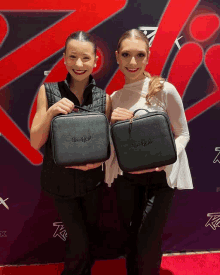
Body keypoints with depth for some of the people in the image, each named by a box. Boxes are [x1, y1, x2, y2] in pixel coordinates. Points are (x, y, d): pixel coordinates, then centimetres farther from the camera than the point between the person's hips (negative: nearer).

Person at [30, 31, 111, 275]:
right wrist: (51, 112, -26)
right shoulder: (48, 91, -9)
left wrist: (96, 160, -19)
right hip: (60, 180, -2)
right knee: (80, 242, 6)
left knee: (91, 234, 22)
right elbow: (36, 142, -10)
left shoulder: (103, 98, -6)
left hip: (92, 179, 2)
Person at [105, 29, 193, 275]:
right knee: (131, 238, 20)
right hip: (125, 177, 4)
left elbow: (182, 134, -5)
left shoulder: (164, 90, -11)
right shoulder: (115, 98, 2)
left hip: (159, 176, -3)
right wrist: (113, 123, -16)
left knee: (147, 249, 3)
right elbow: (111, 147, 4)